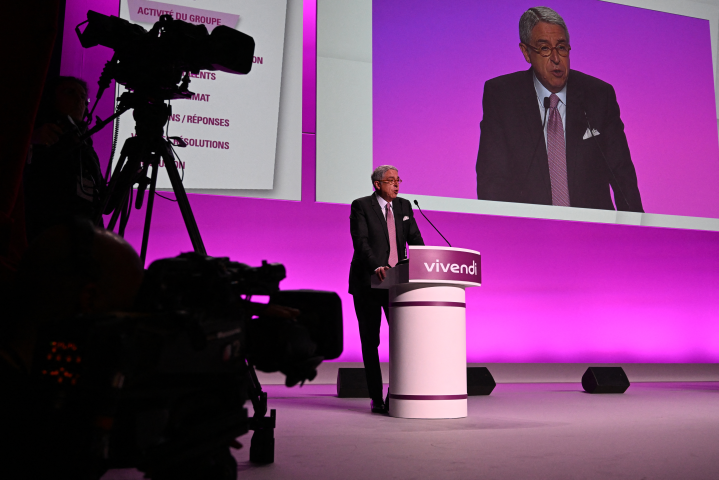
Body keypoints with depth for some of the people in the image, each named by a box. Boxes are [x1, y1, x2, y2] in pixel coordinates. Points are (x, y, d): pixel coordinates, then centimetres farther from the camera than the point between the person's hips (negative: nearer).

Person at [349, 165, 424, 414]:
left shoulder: (404, 206, 11)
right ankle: (376, 398, 13)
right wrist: (376, 267, -31)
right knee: (370, 341, 4)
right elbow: (360, 242, -16)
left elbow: (415, 239, 6)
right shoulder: (361, 206, -5)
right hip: (368, 282, -4)